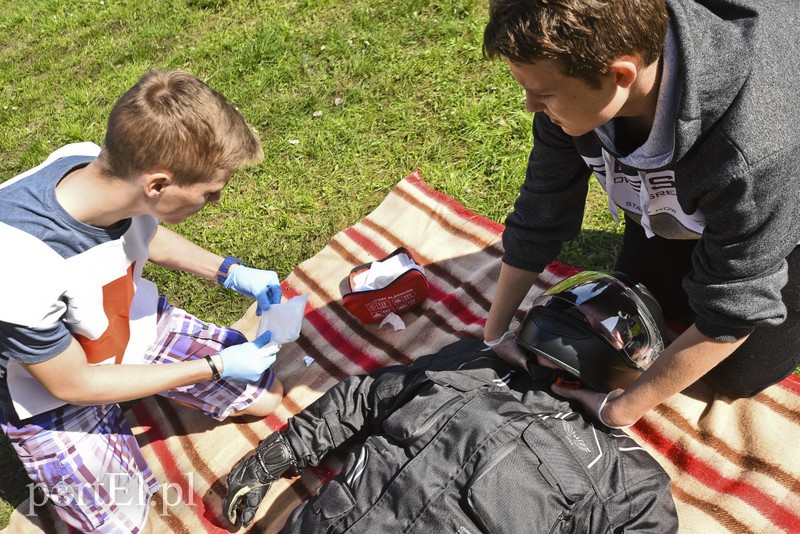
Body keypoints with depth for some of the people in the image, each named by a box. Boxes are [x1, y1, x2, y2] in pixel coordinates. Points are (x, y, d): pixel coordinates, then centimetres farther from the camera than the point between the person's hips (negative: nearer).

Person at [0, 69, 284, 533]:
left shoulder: (107, 167, -24)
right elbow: (73, 384, -24)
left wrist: (231, 273, -8)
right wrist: (215, 367, -20)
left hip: (137, 324, 5)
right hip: (55, 393, -4)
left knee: (266, 395, 10)